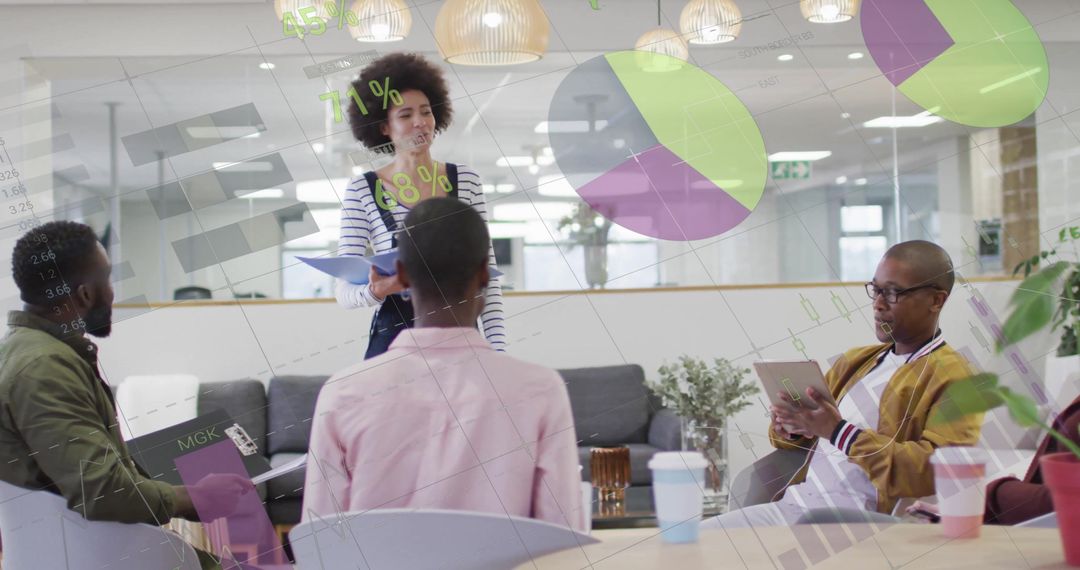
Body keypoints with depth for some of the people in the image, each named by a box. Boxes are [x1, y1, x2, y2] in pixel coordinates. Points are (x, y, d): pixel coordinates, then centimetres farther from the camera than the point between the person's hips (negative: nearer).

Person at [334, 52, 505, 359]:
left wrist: (497, 345, -5)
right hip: (393, 340, -2)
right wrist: (374, 291, -26)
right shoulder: (362, 191, -2)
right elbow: (343, 291, -4)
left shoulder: (465, 180, 4)